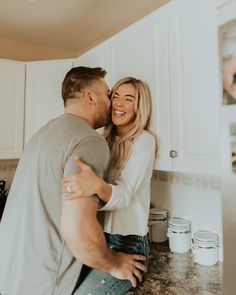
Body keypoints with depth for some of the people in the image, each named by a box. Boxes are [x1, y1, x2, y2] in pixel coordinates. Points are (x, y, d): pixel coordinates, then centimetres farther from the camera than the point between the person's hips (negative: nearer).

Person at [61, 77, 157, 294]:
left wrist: (98, 186, -43)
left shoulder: (144, 140, -13)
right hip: (102, 236, 6)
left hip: (128, 244, -5)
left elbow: (124, 194, -25)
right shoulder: (107, 139, 7)